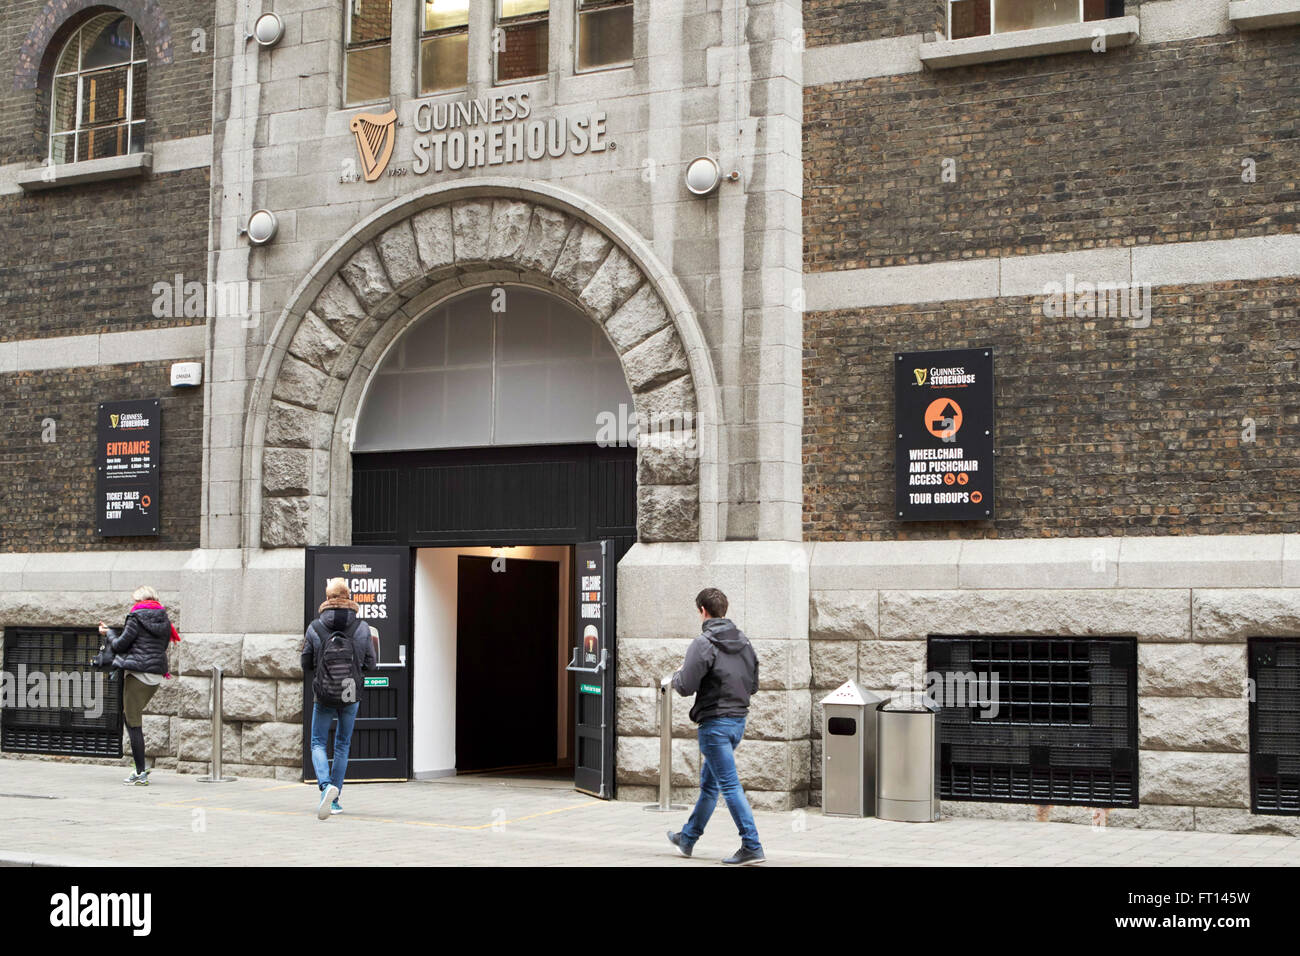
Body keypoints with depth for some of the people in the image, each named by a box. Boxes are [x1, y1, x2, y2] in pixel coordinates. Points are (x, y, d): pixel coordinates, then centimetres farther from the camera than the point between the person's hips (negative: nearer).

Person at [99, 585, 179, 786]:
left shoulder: (136, 617, -7)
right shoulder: (164, 619, 13)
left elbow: (120, 645, -5)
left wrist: (108, 633, 15)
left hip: (138, 673, -7)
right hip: (157, 674, 7)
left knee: (134, 723, -2)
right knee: (128, 715, 21)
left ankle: (141, 773, -3)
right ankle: (140, 767, 15)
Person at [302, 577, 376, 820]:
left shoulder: (315, 628, -7)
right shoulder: (361, 627, -5)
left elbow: (306, 666, -1)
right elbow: (370, 665, 1)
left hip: (324, 697, -2)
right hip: (351, 696, 2)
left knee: (318, 743, 9)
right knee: (342, 745, 15)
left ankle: (326, 785, -19)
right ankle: (334, 799, 16)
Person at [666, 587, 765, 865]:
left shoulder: (704, 644, -15)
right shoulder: (744, 642, 8)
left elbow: (685, 686, -18)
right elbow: (753, 686, 12)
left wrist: (676, 676, 3)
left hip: (715, 723, -8)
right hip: (739, 720, 8)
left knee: (730, 785, -6)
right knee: (708, 783, 19)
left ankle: (752, 847, -8)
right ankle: (687, 838, 33)